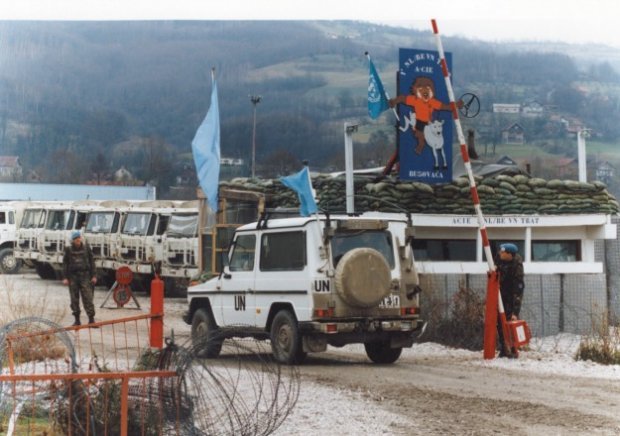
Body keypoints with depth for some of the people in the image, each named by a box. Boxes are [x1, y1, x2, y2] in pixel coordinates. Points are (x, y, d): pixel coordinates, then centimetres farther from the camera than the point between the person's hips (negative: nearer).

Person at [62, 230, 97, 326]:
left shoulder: (86, 248, 3)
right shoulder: (69, 250, 2)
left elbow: (91, 262, 7)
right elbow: (65, 264, 6)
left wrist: (93, 276, 2)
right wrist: (65, 278, -1)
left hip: (85, 275, -1)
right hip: (73, 276, 1)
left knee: (87, 298, -8)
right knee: (74, 299, 4)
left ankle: (91, 319, -8)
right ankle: (77, 320, 12)